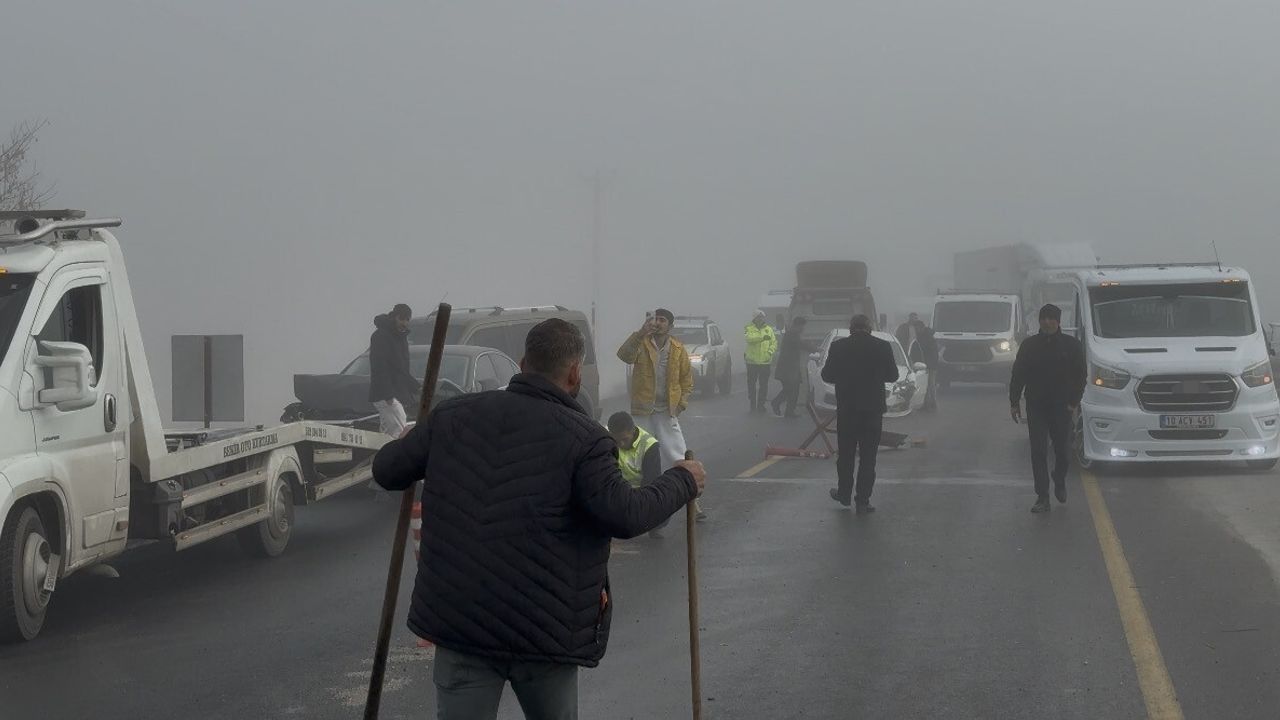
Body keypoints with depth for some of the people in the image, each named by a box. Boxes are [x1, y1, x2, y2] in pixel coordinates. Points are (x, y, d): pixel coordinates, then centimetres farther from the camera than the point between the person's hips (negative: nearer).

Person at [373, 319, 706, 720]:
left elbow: (386, 470, 9)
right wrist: (682, 482, -1)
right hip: (544, 627, -2)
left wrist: (420, 445, 32)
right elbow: (625, 515, -17)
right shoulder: (582, 438, -10)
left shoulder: (453, 416, 2)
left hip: (459, 620, 2)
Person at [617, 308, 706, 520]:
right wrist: (641, 333, -35)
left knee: (678, 458, -2)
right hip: (642, 411, 0)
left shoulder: (678, 349, 2)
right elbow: (624, 355, -24)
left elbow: (686, 378, 10)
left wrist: (682, 403, -3)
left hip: (667, 412, 0)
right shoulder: (641, 344, -4)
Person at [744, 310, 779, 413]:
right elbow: (749, 338, -21)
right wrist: (763, 337, -34)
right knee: (751, 384, 3)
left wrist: (770, 351, -13)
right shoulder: (749, 329, 0)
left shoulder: (769, 329, 10)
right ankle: (752, 405, 11)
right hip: (752, 361, -2)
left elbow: (774, 342, 7)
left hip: (765, 361, 2)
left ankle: (761, 405, 14)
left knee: (764, 385, 4)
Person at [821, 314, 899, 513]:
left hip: (846, 409, 0)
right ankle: (863, 500, 4)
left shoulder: (838, 347, -7)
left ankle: (844, 494, 24)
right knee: (868, 457, 5)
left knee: (846, 454, 15)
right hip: (873, 409, 0)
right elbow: (893, 376, 2)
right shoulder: (882, 347, -7)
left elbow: (827, 375, -1)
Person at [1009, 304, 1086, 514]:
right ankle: (1042, 498, 1)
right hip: (1036, 407, 1)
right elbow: (1017, 375, 9)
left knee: (1063, 451, 5)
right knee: (1038, 453, -2)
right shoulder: (1030, 345, 5)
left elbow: (1080, 376, 3)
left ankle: (1060, 483, 34)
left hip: (1061, 408, -1)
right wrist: (1014, 402, 5)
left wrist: (1074, 402, -6)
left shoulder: (1071, 345, 1)